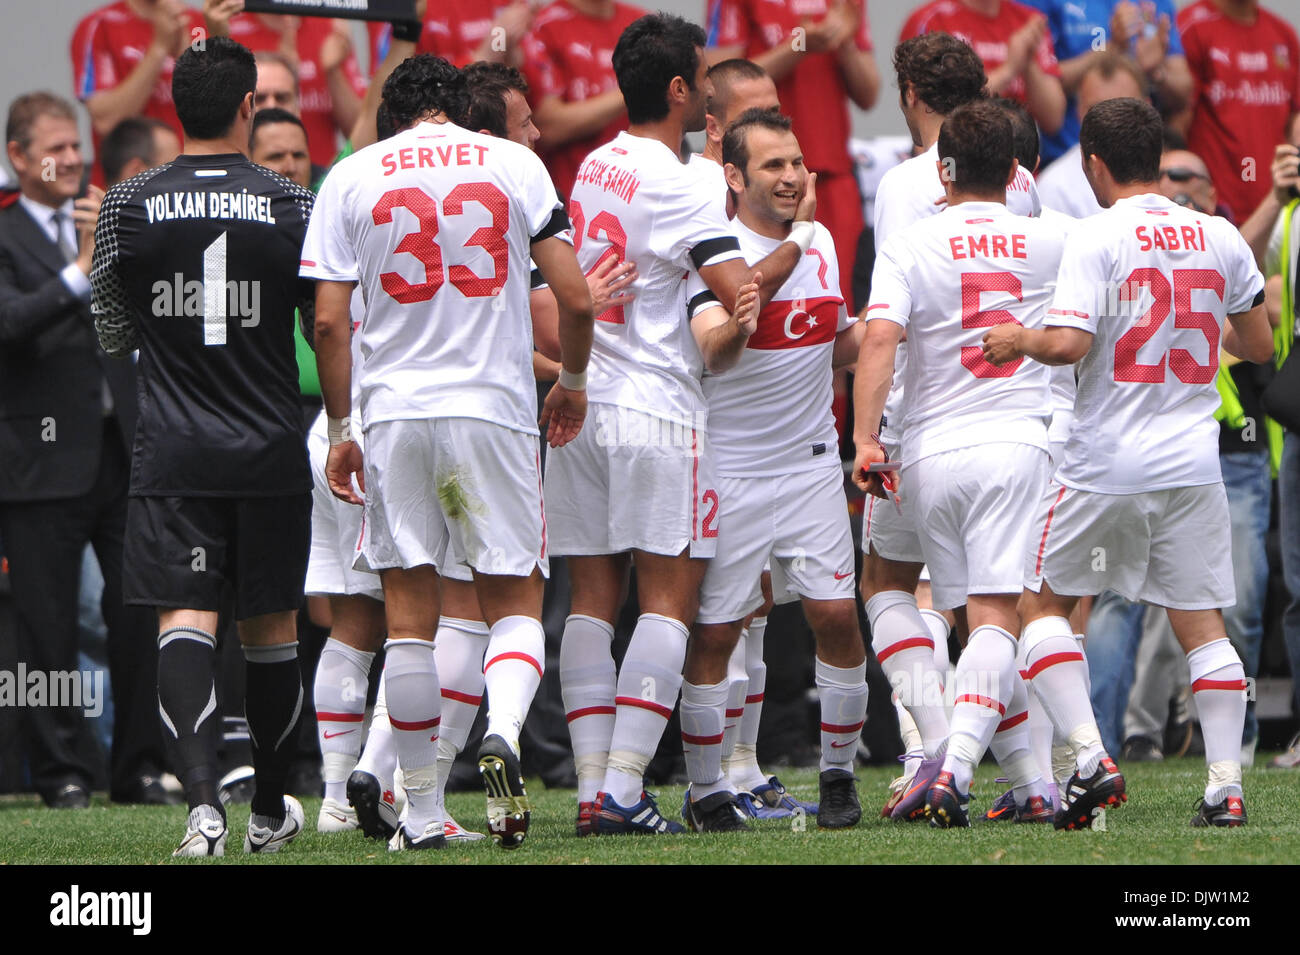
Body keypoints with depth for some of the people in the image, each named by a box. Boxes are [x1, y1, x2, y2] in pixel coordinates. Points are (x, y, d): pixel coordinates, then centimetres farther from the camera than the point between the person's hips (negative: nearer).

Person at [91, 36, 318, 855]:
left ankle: (202, 795, -27)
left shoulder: (129, 207, -2)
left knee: (185, 619, -6)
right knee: (271, 627, 14)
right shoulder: (293, 208, -3)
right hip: (271, 451, 1)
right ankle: (271, 812, 27)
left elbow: (113, 338, 9)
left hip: (173, 454, -1)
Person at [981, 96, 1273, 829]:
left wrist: (1018, 340, 0)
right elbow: (1260, 347, 13)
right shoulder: (1221, 239, 5)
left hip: (1107, 464, -4)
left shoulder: (1097, 239, -10)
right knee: (1203, 624, 8)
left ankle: (1090, 757, -3)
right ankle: (1226, 786, -1)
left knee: (1044, 603, 12)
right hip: (1192, 462, 4)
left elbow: (1068, 343, -20)